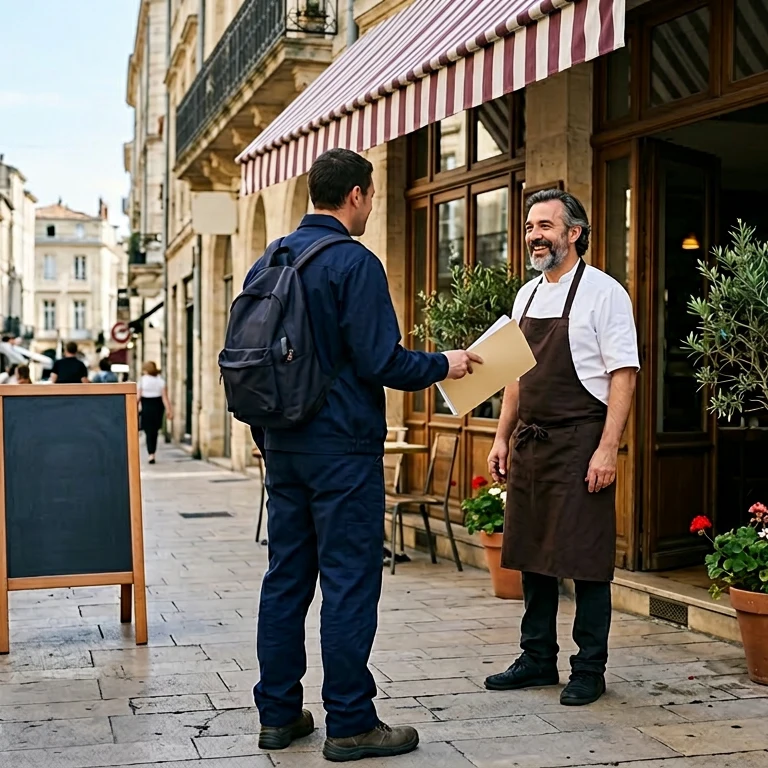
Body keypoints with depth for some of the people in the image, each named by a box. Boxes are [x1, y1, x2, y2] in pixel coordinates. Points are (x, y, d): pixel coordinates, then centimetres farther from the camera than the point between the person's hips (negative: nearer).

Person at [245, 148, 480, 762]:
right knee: (349, 584, -1)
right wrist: (444, 365, -1)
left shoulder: (268, 261, 10)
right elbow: (382, 362, -18)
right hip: (343, 446, -7)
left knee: (286, 577, 12)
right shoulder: (355, 263, -13)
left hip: (283, 446, 8)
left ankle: (278, 714, 19)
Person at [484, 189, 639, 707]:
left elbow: (623, 375, -12)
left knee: (585, 560, -1)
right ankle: (538, 660, 24)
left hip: (580, 443, -7)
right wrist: (503, 438, 14)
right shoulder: (526, 296, 14)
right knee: (532, 554, 12)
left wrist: (608, 449, -18)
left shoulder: (603, 292, -7)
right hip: (529, 443, 7)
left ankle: (589, 670, 11)